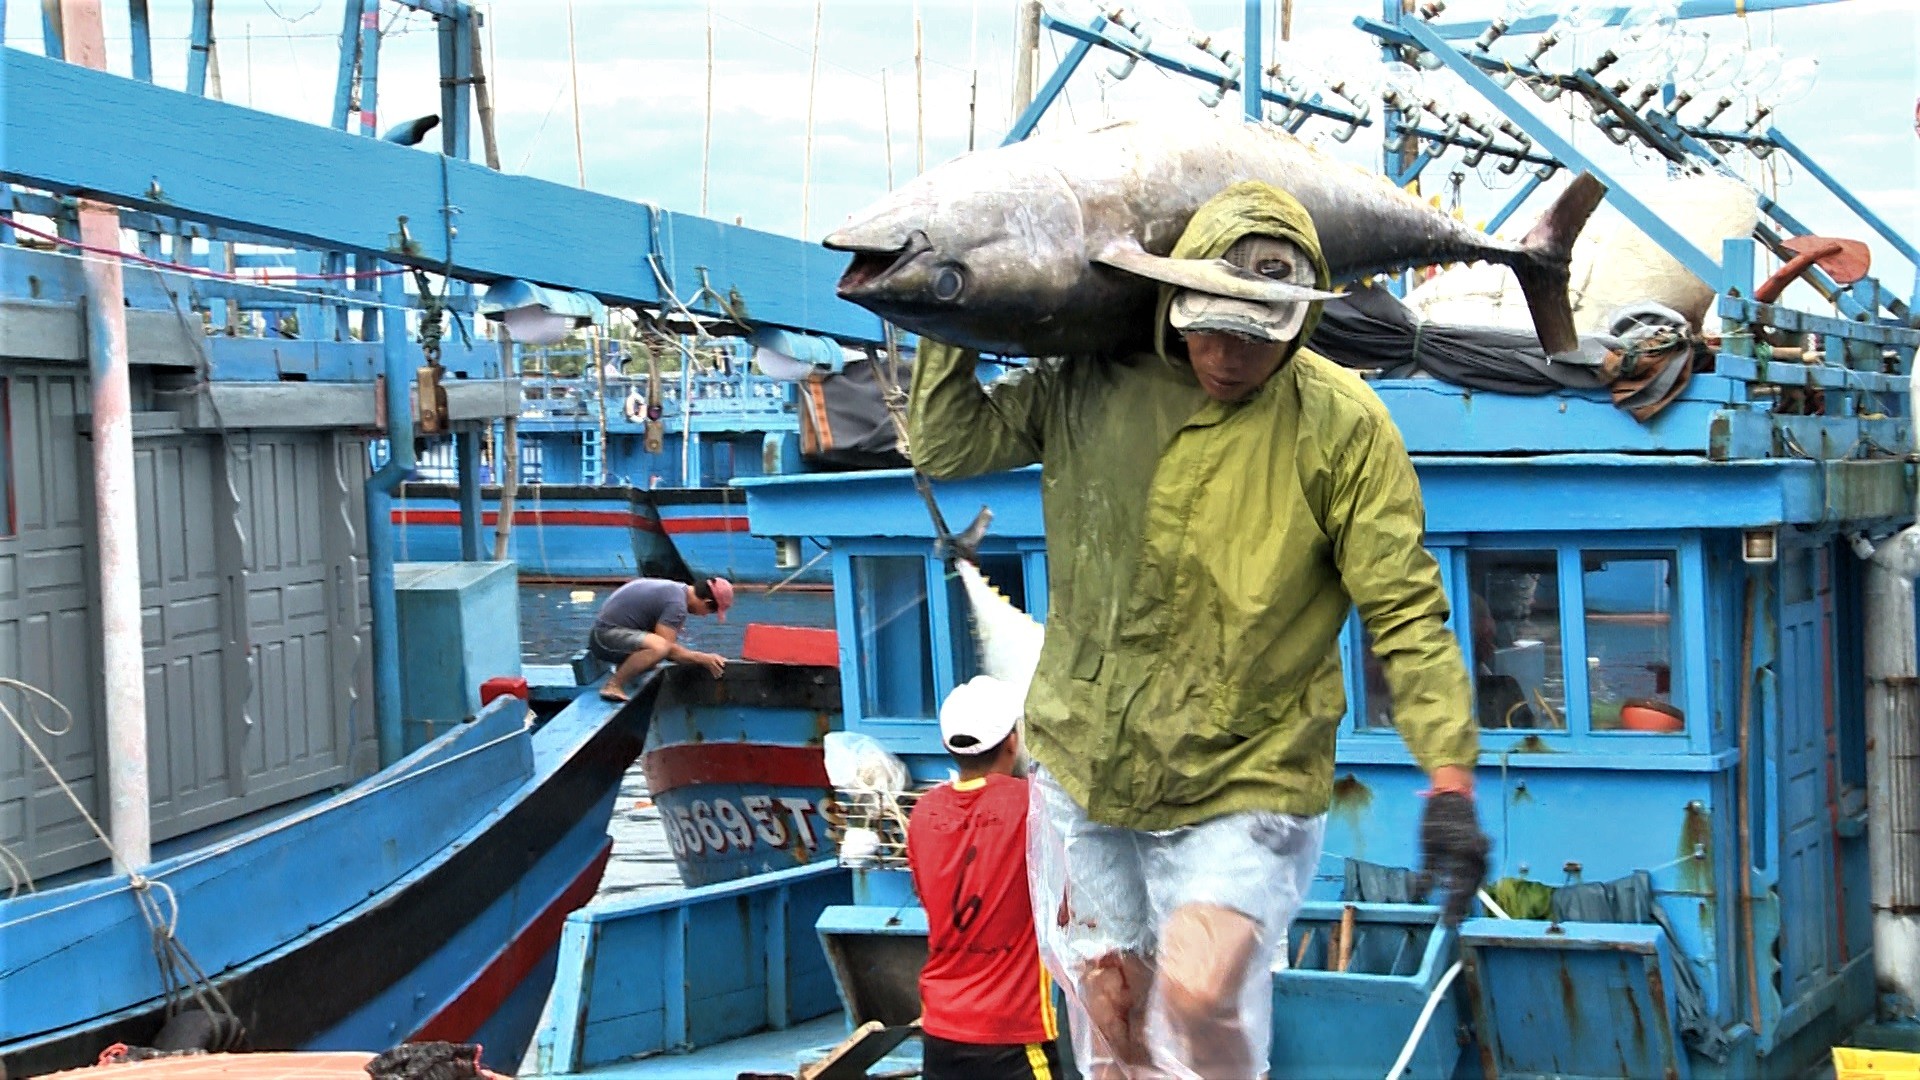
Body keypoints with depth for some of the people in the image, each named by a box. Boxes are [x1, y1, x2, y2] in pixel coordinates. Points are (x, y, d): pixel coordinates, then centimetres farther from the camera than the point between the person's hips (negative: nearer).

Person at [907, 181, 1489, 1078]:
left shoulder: (1340, 425, -11)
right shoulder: (1092, 389, 0)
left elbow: (1403, 612, -10)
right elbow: (947, 445, 9)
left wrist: (1449, 778, -17)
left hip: (1244, 788, -4)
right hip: (1083, 776, 4)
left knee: (1198, 993, -25)